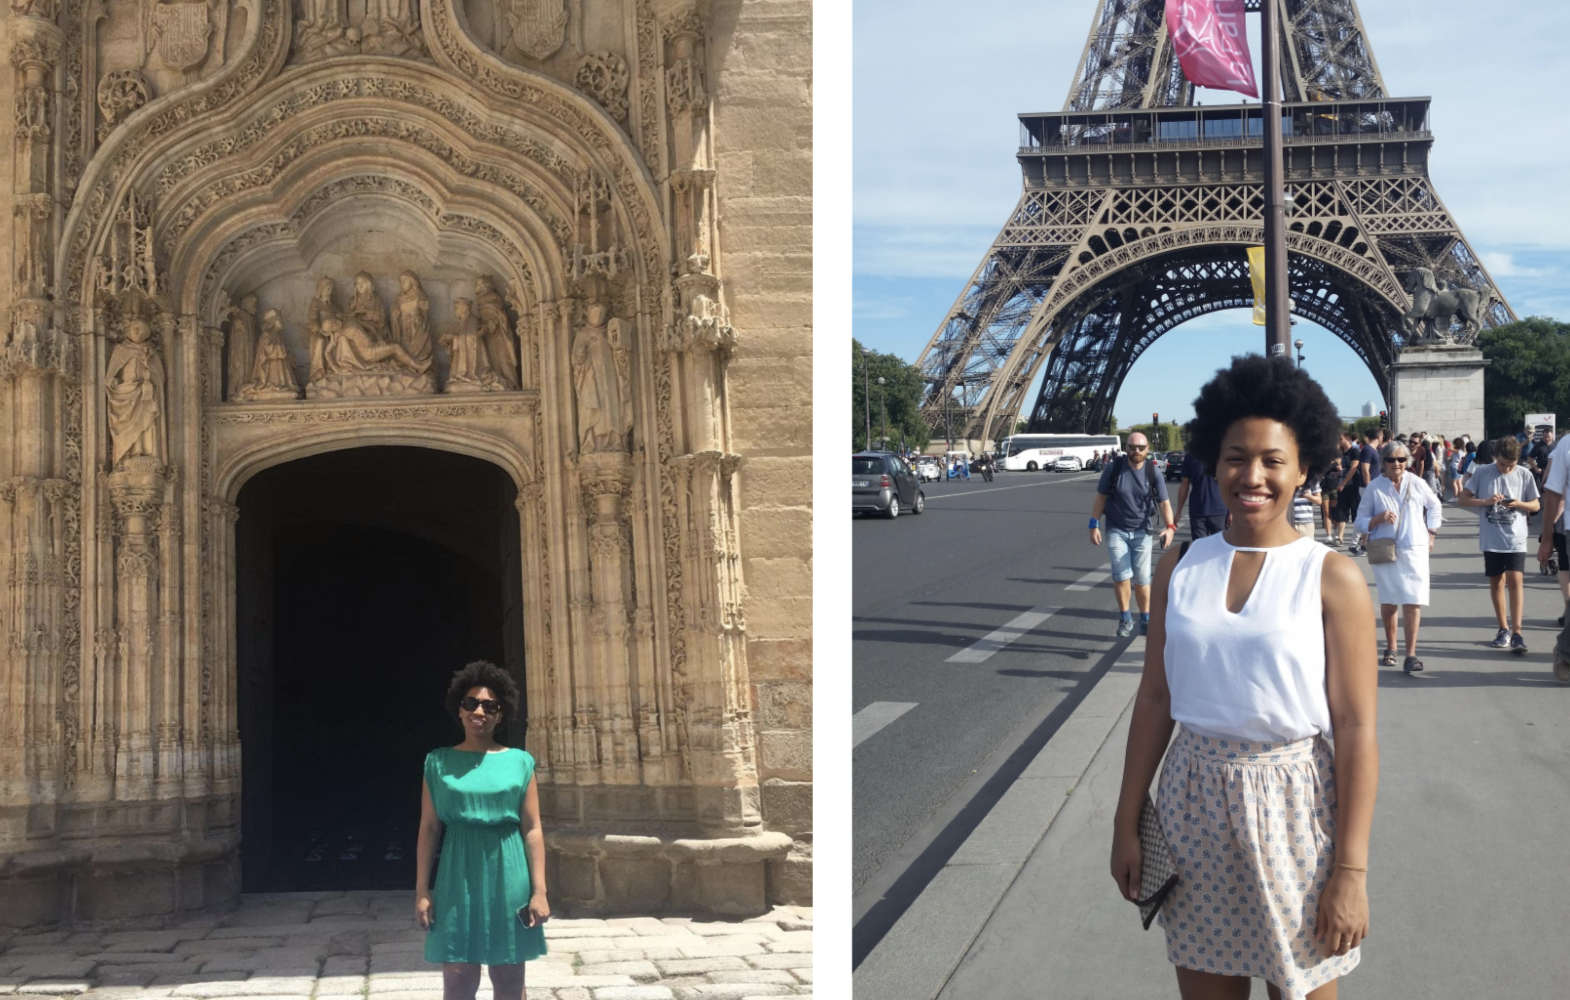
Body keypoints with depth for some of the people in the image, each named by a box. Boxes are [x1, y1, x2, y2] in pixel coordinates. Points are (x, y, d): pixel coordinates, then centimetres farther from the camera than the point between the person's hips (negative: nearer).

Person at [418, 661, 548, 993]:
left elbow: (532, 830, 2)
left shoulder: (519, 762, 3)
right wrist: (422, 890, -1)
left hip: (508, 877, 0)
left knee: (509, 980, 6)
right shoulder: (439, 762, 4)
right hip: (458, 878, 0)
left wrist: (539, 891, -4)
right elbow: (429, 828, 4)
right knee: (458, 979, -1)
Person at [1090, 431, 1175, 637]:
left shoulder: (1153, 474, -8)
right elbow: (1101, 498, -3)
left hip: (1141, 532, 1)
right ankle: (1125, 618, 10)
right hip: (1116, 530, -1)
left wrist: (1170, 526, -28)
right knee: (1121, 575, -7)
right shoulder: (1113, 468, -9)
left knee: (1142, 578, 6)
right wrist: (1094, 525, -7)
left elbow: (1164, 503, -13)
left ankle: (1145, 619, 21)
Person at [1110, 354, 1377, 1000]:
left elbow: (1355, 728, -9)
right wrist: (1126, 823, 5)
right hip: (1195, 800, 3)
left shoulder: (1332, 578, -8)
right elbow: (1154, 699, 6)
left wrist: (1352, 870, -12)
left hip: (1292, 804, -3)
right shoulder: (1181, 567, 1)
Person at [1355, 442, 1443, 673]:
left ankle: (1411, 655, -8)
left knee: (1413, 602, -9)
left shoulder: (1416, 484, 1)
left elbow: (1434, 506, 19)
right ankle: (1390, 649, 28)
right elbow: (1360, 521, 1)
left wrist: (1431, 533, 13)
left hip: (1414, 550, 0)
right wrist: (1378, 519, -17)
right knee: (1388, 602, 11)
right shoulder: (1374, 487, -2)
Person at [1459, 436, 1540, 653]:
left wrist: (1519, 504, -15)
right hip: (1491, 539, 1)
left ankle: (1516, 632, -9)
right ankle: (1504, 629, 23)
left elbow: (1536, 505, 6)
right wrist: (1485, 501, -16)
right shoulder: (1483, 473, -2)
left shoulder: (1524, 475, -2)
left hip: (1516, 540, -1)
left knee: (1515, 580, -12)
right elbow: (1463, 498, 1)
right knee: (1496, 582, 9)